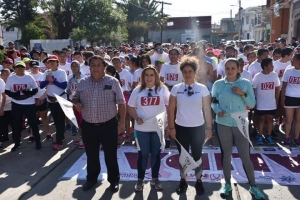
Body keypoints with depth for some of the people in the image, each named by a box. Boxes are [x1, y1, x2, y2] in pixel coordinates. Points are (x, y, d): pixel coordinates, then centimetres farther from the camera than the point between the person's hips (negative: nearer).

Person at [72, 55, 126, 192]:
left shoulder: (113, 82, -5)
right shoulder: (82, 83, 4)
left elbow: (121, 103, -4)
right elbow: (75, 98, 15)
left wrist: (122, 122, -8)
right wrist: (76, 104, -9)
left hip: (108, 125, -3)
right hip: (88, 126, 3)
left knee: (110, 155, 8)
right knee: (91, 155, 17)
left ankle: (114, 180, 25)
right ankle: (91, 178, 35)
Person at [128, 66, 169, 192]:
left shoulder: (163, 89, 0)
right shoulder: (137, 90, 2)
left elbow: (169, 106, 2)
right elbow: (131, 107, 5)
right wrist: (137, 118, -12)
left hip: (158, 127, 0)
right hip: (142, 128, 0)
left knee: (156, 154, 12)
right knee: (143, 154, 9)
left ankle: (155, 179, 28)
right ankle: (140, 180, 23)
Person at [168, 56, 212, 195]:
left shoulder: (202, 88, -5)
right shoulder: (176, 88, -3)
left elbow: (207, 109, -3)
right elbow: (171, 109, -1)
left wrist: (209, 128, -4)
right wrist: (171, 127, -4)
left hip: (198, 127, -1)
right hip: (181, 127, 1)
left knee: (197, 155, 12)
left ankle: (198, 181, 30)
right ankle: (183, 181, 30)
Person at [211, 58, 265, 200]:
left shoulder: (246, 83, -2)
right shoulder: (218, 84, -1)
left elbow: (252, 104, -1)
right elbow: (213, 102, 3)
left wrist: (243, 94, -16)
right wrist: (218, 111, -17)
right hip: (223, 124, 1)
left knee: (245, 156, 2)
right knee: (226, 154, 13)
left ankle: (253, 186, 21)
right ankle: (227, 184, 30)